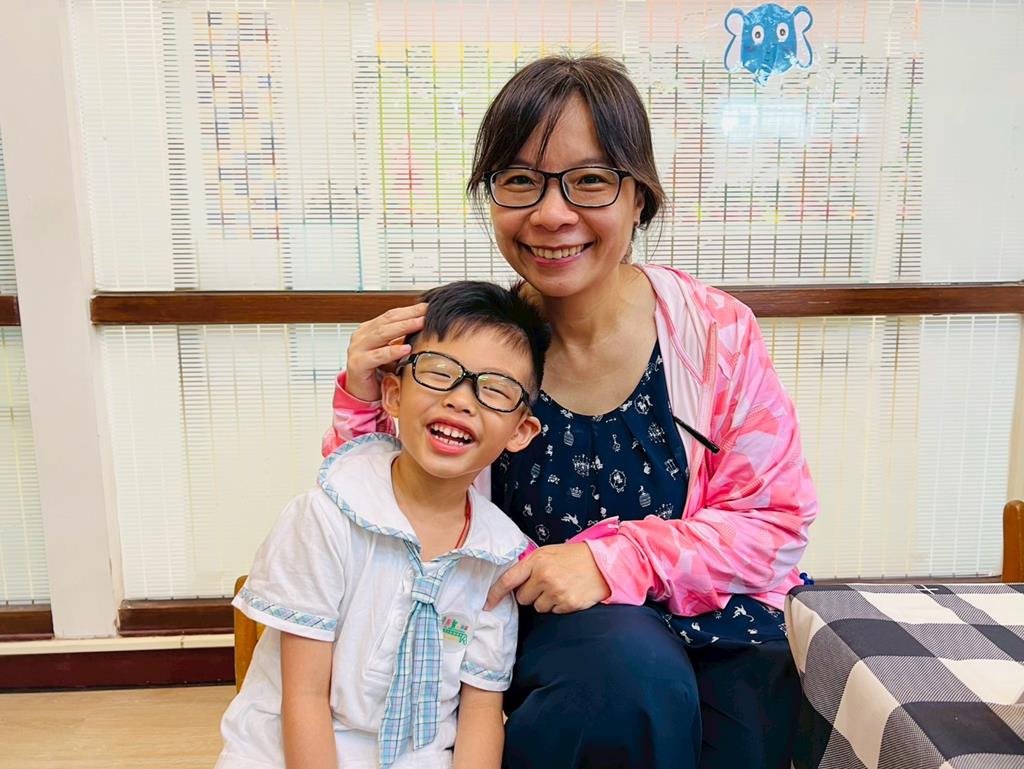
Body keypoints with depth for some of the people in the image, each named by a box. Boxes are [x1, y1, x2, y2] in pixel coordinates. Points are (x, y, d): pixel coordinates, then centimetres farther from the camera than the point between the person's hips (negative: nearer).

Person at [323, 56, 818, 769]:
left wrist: (615, 558, -20)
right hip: (547, 634, -1)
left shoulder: (715, 331, -11)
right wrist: (364, 404, -21)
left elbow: (779, 521, -6)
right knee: (631, 669, -31)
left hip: (719, 638, 2)